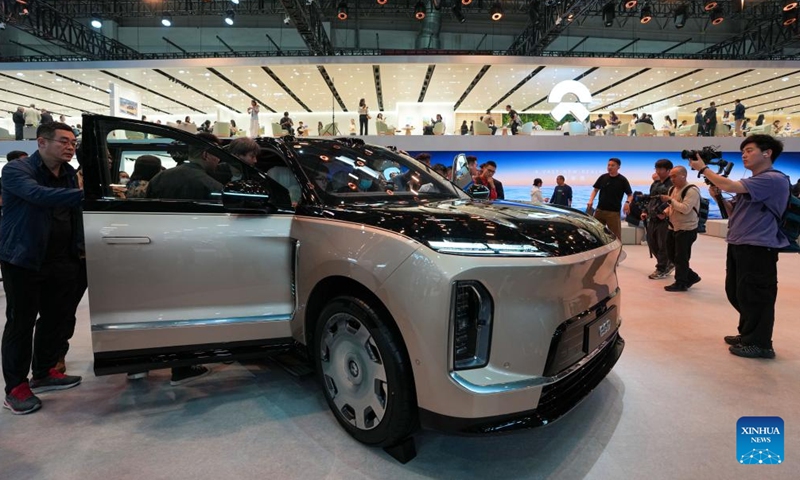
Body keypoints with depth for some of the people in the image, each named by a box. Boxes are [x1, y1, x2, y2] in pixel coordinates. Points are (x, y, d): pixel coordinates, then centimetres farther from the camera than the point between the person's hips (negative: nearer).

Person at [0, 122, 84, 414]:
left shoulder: (69, 174, 10)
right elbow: (40, 195, -32)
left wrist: (79, 247, 5)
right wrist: (86, 194, -45)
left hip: (62, 261, 6)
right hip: (24, 261, -6)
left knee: (57, 318, 11)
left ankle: (43, 373, 28)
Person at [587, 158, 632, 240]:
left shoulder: (622, 180, -4)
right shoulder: (602, 177, 5)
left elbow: (629, 194, 0)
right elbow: (595, 189, 13)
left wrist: (627, 202, -21)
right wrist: (591, 200, -5)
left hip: (614, 212, -3)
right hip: (600, 210, 4)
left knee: (616, 236, 0)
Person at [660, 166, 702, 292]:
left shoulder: (692, 190, -17)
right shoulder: (672, 189, 10)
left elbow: (685, 209, -27)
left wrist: (670, 200, -23)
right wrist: (665, 212, -2)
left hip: (687, 230, -9)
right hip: (673, 228, 9)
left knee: (680, 258, -1)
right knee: (672, 256, 14)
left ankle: (681, 283, 12)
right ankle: (692, 276, 30)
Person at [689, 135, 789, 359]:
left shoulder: (774, 179, -13)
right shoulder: (751, 183, 19)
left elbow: (731, 186, -23)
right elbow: (733, 212, 19)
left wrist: (703, 168, -12)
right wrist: (717, 196, 1)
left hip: (758, 248, -10)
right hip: (738, 246, 10)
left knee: (753, 297, -2)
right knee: (736, 293, 16)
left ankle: (759, 343, 10)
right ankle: (748, 334, 30)